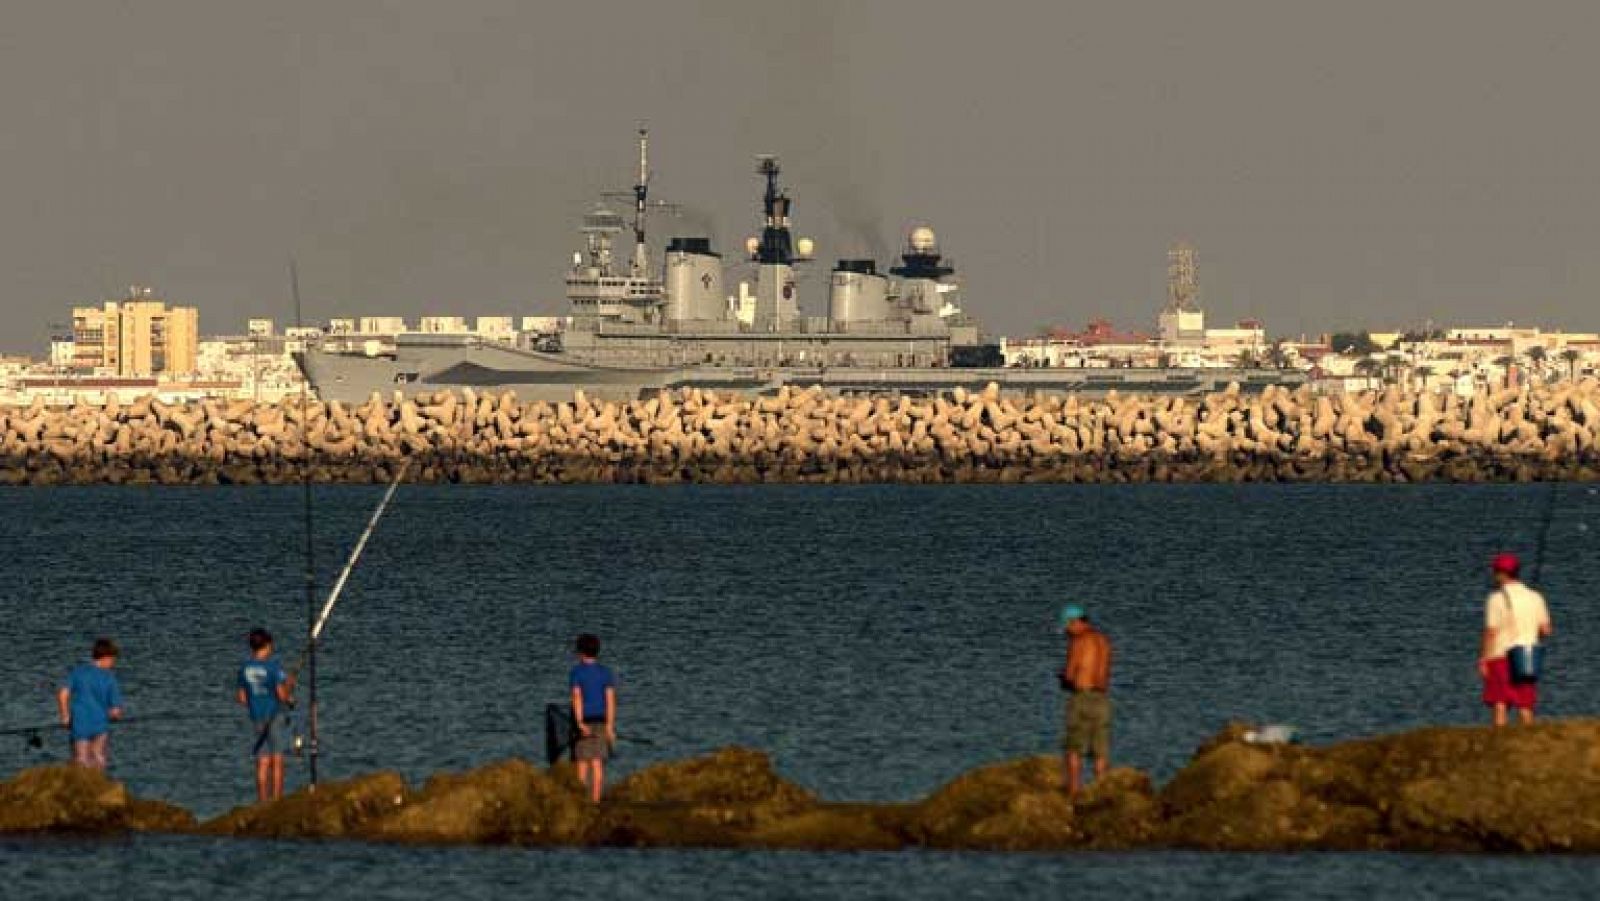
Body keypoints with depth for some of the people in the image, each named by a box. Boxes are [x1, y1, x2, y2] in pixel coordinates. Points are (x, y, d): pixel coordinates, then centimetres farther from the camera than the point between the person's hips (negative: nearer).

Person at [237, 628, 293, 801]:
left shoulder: (245, 668, 3)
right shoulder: (273, 666, -13)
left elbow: (242, 699, 8)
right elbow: (282, 695, -16)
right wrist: (287, 685, 5)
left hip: (256, 719, 5)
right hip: (274, 716, -5)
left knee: (262, 763, 8)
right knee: (277, 761, 0)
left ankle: (263, 802, 5)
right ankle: (277, 800, -3)